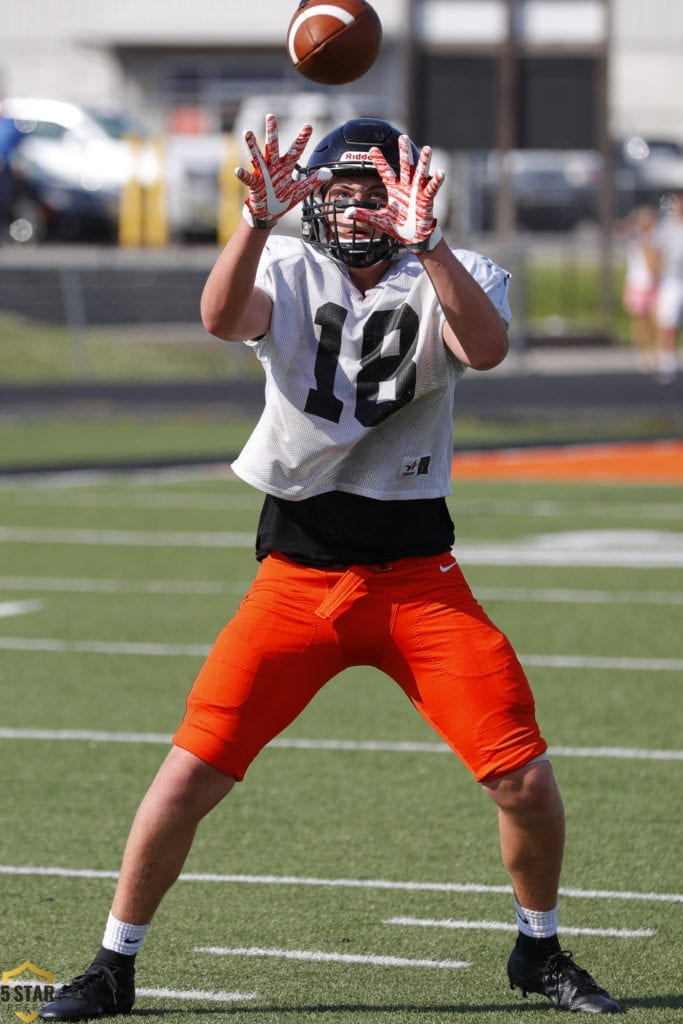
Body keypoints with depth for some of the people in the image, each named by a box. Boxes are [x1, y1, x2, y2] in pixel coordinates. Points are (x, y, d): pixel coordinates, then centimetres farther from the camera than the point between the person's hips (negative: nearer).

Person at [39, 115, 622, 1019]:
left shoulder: (453, 277, 0)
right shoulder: (291, 272, 1)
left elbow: (485, 349, -24)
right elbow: (222, 319, -23)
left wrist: (423, 241, -37)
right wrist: (258, 217, -39)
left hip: (418, 578, 0)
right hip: (298, 575, 0)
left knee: (526, 779, -5)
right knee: (190, 776, -6)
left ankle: (538, 951, 20)